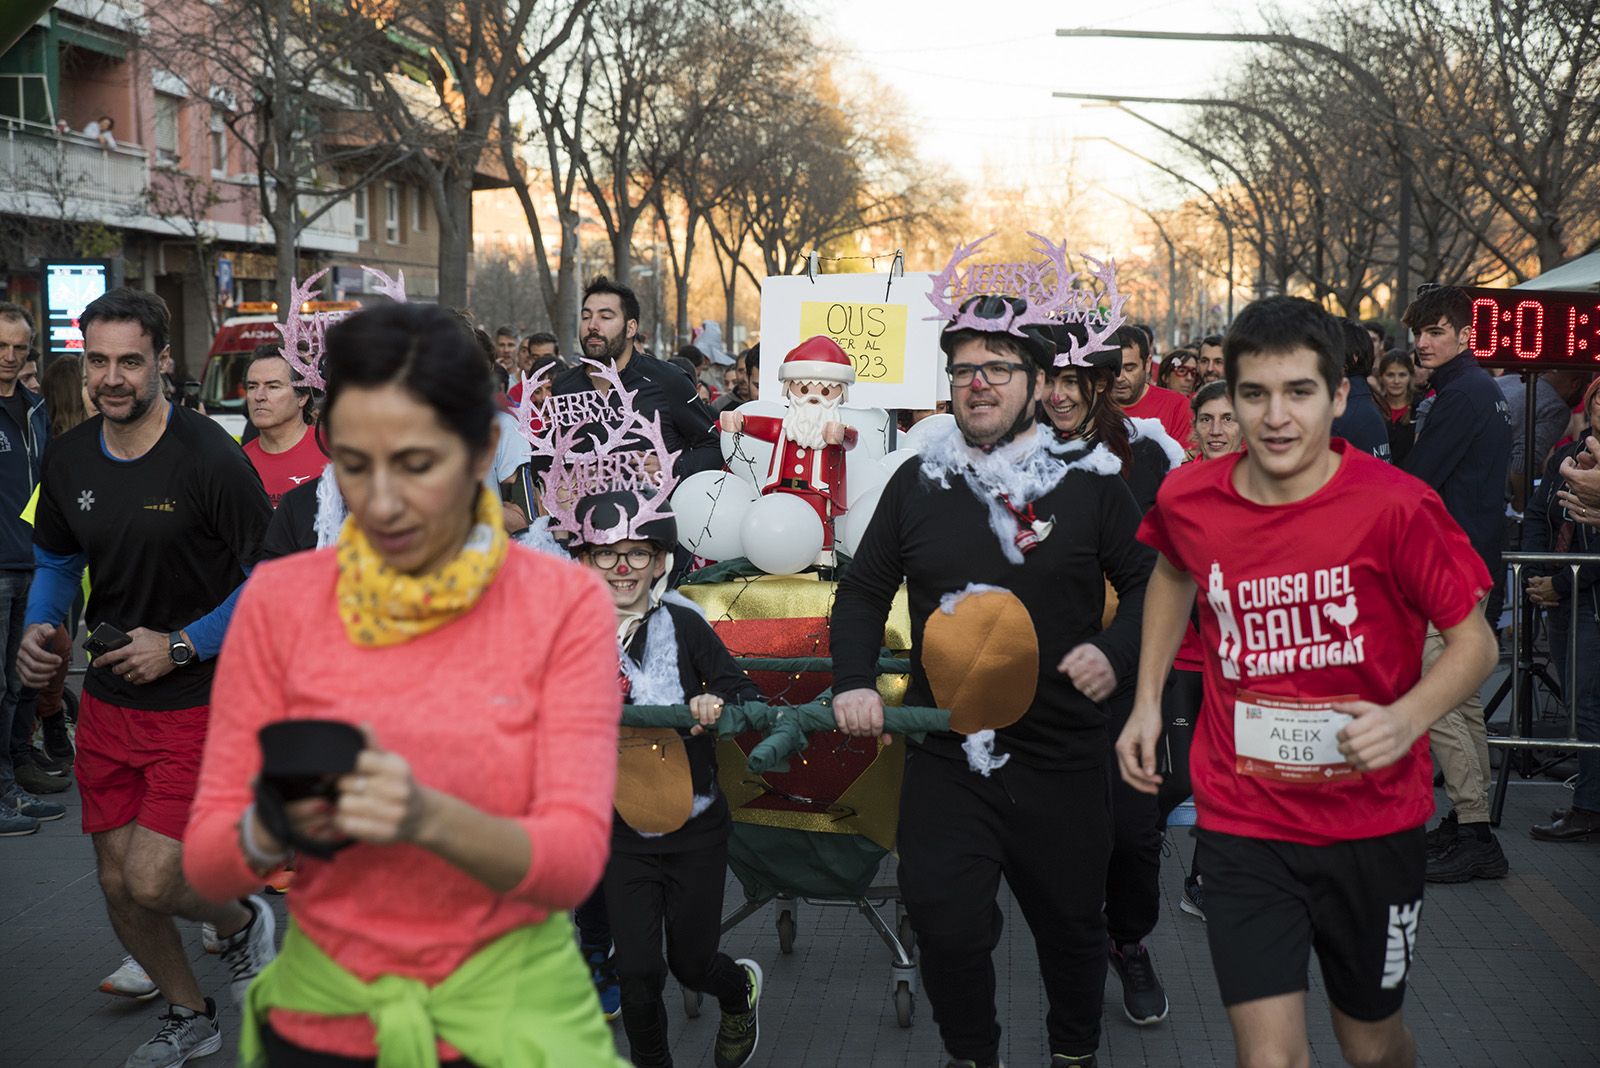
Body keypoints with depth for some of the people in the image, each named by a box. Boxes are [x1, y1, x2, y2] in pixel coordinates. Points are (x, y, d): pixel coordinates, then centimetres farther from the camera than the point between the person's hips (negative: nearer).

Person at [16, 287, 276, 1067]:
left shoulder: (208, 458, -16)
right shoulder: (69, 459, 2)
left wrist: (180, 645, -17)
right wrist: (38, 629, -2)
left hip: (196, 701, -6)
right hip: (106, 701, 6)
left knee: (151, 880, -12)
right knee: (117, 885, 13)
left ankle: (242, 921, 23)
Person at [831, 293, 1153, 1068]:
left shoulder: (1089, 483, -3)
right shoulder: (916, 483, 3)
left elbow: (1150, 584, 3)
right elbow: (864, 590, 11)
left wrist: (1115, 651, -15)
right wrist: (853, 680, -3)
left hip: (1061, 753, -1)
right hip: (945, 753, 1)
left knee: (1071, 923, 15)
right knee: (946, 926, -1)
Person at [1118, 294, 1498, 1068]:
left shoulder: (1396, 506, -17)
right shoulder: (1189, 500, -7)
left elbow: (1474, 640, -8)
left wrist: (1406, 719, -27)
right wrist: (1147, 701, 12)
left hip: (1373, 824, -1)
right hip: (1243, 824, 1)